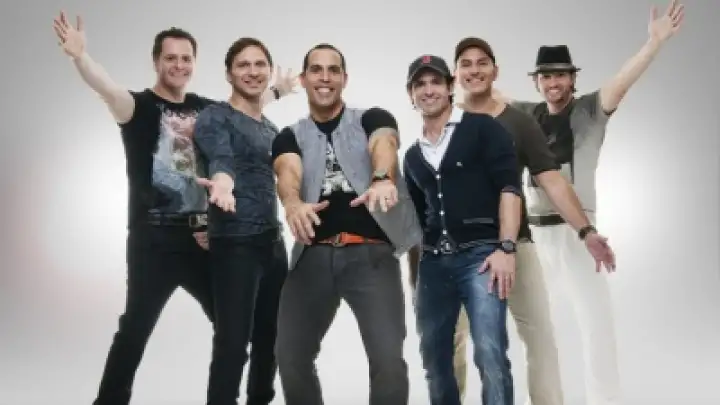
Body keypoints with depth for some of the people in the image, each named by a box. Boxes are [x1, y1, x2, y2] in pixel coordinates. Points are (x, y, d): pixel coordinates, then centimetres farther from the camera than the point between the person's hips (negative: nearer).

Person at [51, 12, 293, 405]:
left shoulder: (205, 108, 10)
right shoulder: (140, 106, -6)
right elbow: (108, 89, -28)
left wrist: (275, 91, 46)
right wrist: (80, 57, -48)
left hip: (203, 238, 6)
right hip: (154, 242, -6)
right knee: (136, 328, -3)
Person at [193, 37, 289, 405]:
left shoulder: (271, 129, 16)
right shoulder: (215, 118, -7)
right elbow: (221, 158, -27)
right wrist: (222, 180, -48)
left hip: (273, 243, 8)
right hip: (235, 245, -7)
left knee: (270, 340, 14)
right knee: (232, 343, -12)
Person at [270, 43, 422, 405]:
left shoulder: (372, 119, 10)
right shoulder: (289, 137, 14)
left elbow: (384, 145, -14)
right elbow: (289, 173, -8)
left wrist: (383, 179, -39)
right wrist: (293, 203, -34)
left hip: (371, 253, -2)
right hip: (314, 256, 3)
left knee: (388, 358, -13)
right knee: (291, 356, 1)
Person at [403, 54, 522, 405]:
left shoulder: (482, 128, 3)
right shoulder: (413, 156, 20)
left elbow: (509, 187, -7)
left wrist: (505, 248, -17)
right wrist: (413, 273, 17)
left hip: (480, 255, -6)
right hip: (433, 263, 6)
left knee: (490, 355, -16)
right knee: (434, 360, 8)